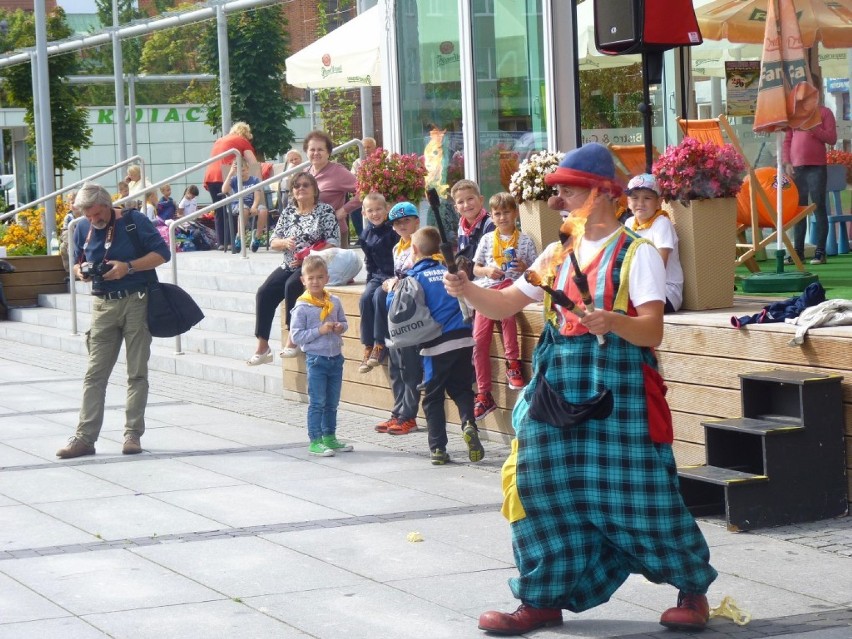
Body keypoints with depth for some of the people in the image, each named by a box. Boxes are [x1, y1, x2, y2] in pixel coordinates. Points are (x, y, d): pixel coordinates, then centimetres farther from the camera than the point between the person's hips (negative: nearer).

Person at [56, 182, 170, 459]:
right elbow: (77, 263, 18)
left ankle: (133, 434, 7)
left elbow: (162, 253, -6)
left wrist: (128, 267, -18)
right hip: (103, 305, 4)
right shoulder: (83, 229, 7)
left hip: (136, 302, -3)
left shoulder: (133, 221, -6)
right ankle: (85, 437, -2)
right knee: (94, 373, -1)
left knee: (137, 372, 2)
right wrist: (81, 271, -7)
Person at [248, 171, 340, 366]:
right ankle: (262, 346, -15)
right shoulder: (288, 212, 14)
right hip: (289, 266, 5)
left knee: (292, 286, -33)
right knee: (264, 292, -17)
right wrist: (285, 242, -11)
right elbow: (273, 242, 12)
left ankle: (293, 338, -23)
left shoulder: (325, 211, -1)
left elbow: (333, 244, -9)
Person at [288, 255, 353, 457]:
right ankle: (315, 441, 2)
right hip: (316, 359, -5)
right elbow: (296, 336, -13)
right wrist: (320, 330, -20)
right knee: (317, 402, -3)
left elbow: (344, 322, 17)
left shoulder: (334, 302, 4)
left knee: (332, 402, 14)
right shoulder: (302, 307, -11)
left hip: (336, 358, 5)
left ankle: (330, 437, 25)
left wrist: (341, 327, -7)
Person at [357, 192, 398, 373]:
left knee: (379, 297, -30)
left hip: (394, 276, -5)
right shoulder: (366, 235, 8)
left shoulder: (394, 231, -9)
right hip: (377, 276, 5)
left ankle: (380, 345, -23)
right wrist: (370, 280, 9)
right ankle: (368, 347, -18)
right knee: (365, 299, -21)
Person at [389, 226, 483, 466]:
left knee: (433, 397, 8)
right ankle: (469, 423, -13)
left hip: (437, 344, -3)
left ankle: (438, 448, 4)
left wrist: (392, 289, 12)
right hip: (464, 339, 3)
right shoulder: (450, 272, 12)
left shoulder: (414, 276, -2)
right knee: (461, 388, 16)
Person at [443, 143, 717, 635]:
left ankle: (694, 590, 15)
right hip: (559, 391, 6)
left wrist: (613, 322, -34)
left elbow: (652, 331, -14)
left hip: (618, 395, -6)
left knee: (636, 497, -4)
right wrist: (467, 290, -7)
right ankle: (543, 599, 13)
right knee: (546, 492, 2)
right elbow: (506, 304, 13)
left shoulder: (637, 254, -5)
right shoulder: (559, 254, 13)